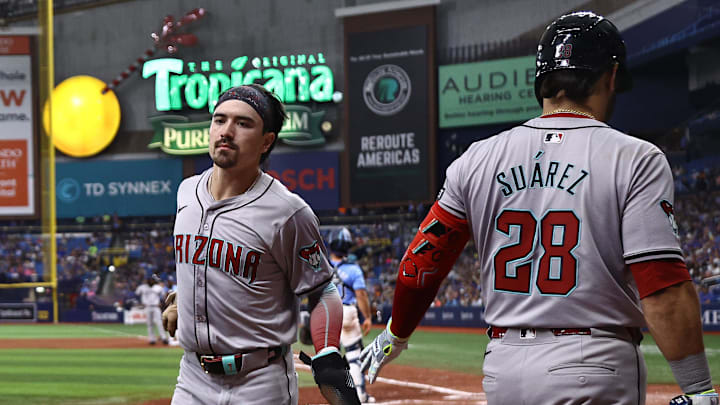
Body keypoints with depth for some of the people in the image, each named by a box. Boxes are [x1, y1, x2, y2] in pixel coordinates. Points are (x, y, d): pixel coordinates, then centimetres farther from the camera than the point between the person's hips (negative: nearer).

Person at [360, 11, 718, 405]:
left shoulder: (478, 159, 7)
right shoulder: (635, 160, -6)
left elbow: (422, 262, 11)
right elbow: (663, 287, -14)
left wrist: (395, 336, 28)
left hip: (502, 369, 5)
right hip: (595, 369, -5)